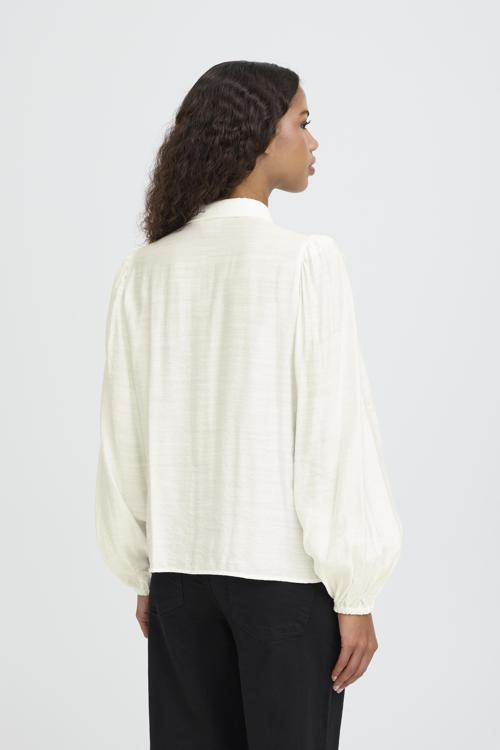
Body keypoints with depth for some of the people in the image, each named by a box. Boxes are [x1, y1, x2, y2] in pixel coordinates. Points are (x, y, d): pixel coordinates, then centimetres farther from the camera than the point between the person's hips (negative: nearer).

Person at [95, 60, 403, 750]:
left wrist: (144, 575, 14)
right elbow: (333, 432, -14)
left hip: (181, 566, 5)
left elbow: (125, 436, 4)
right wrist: (356, 595, -9)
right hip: (287, 569, -4)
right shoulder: (307, 260, -12)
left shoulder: (145, 271, 2)